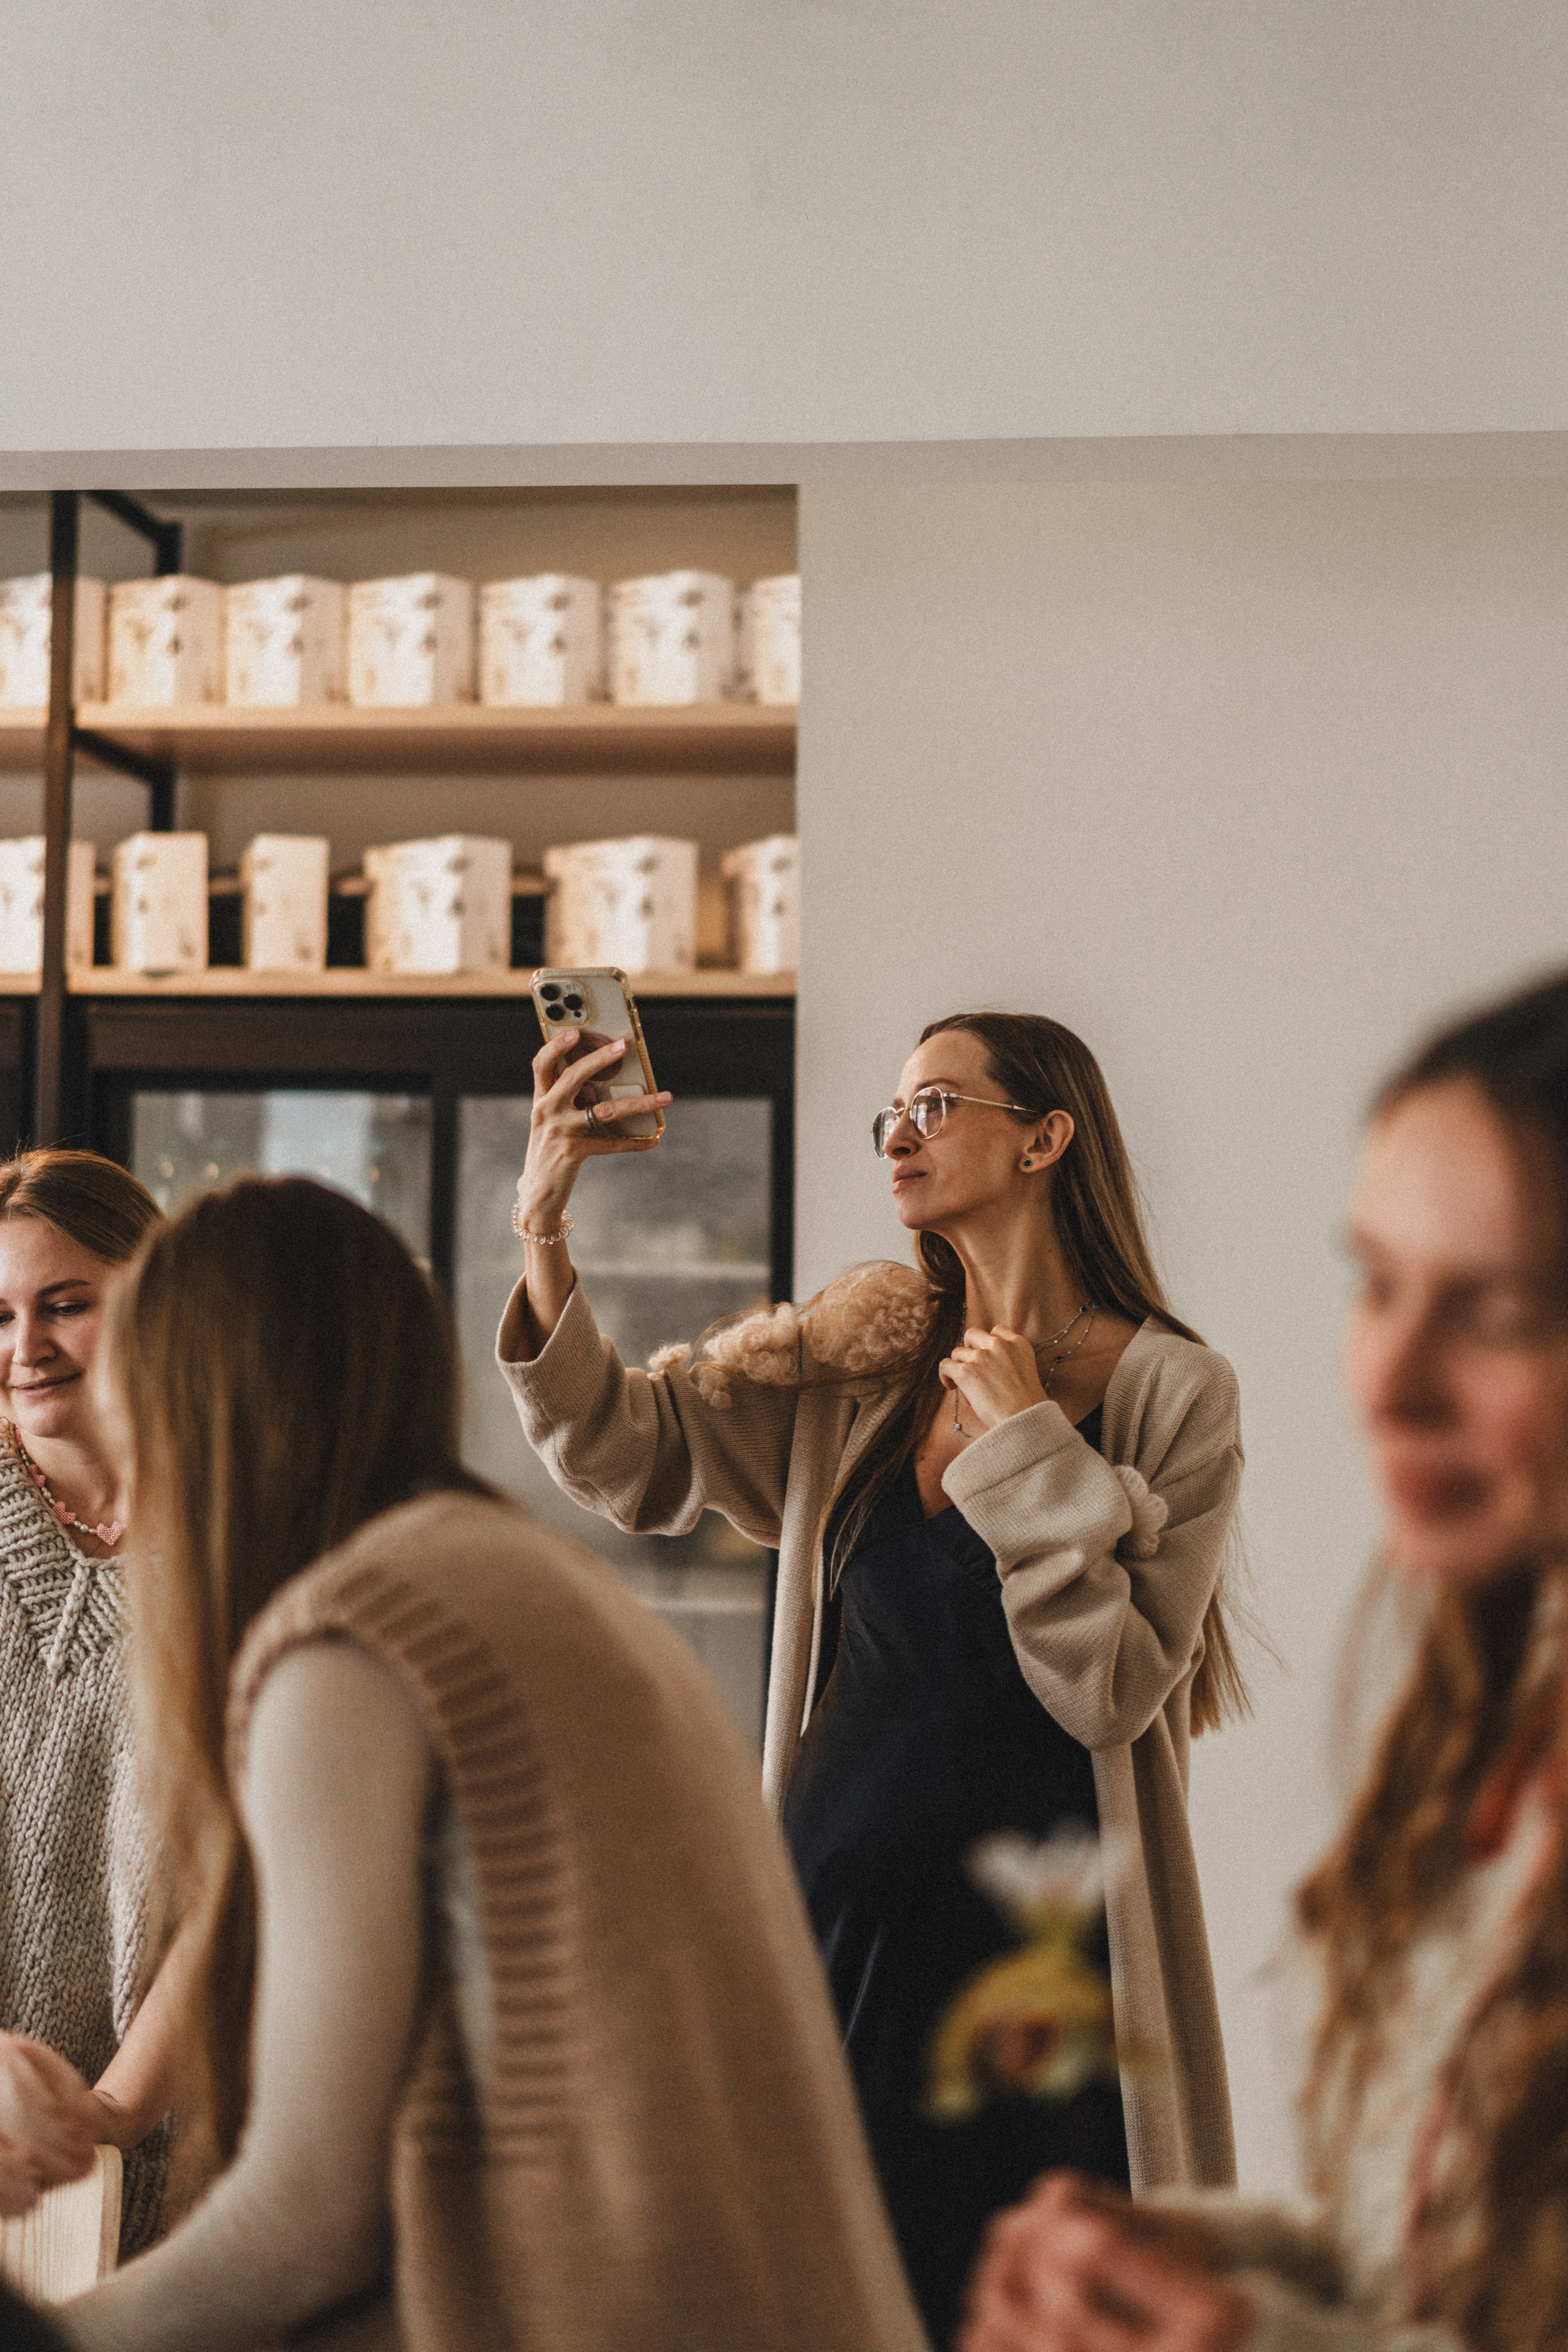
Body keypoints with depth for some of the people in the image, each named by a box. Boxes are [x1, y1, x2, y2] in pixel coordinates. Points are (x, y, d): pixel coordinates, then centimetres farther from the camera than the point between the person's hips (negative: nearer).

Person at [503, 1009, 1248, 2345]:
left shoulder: (1171, 1390, -5)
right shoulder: (858, 1365, 8)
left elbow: (1111, 1690, -11)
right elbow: (631, 1454, -2)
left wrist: (1025, 1443, -14)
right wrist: (545, 1233, -13)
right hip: (836, 1913, 4)